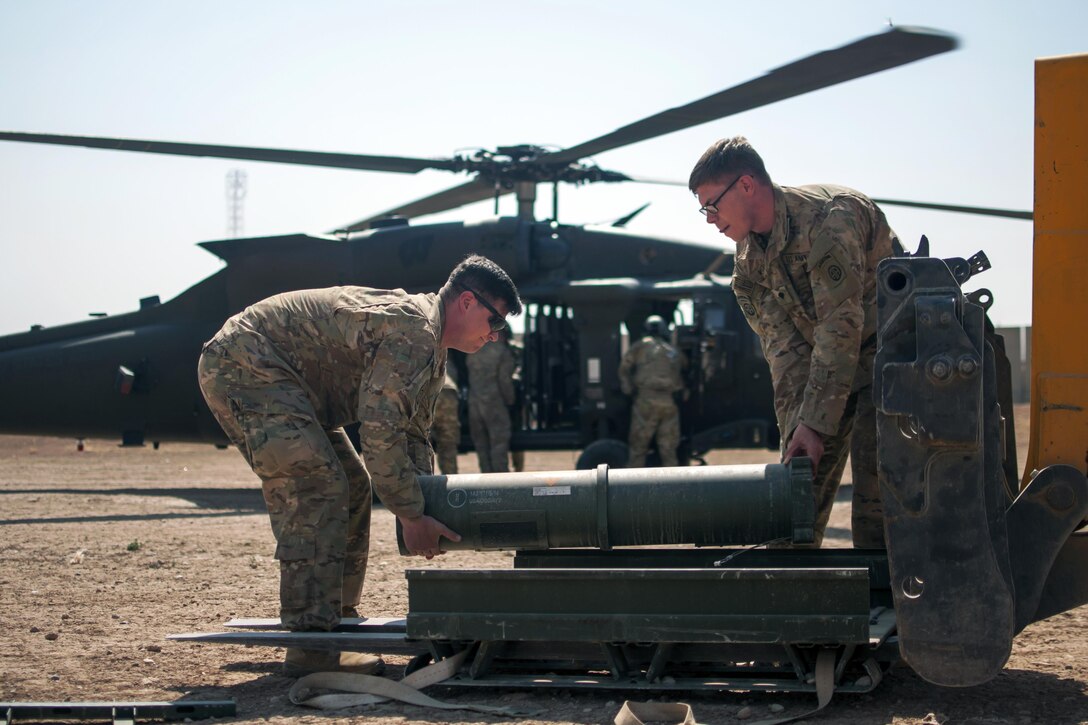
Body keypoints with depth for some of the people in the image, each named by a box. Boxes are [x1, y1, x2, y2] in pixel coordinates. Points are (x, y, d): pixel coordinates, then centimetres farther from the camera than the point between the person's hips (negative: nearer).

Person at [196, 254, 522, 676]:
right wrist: (411, 516, -20)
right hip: (245, 364, -12)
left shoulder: (430, 348, 13)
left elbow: (413, 433, 18)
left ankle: (337, 619, 20)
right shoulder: (413, 331, -22)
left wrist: (423, 505, 5)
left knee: (351, 487, 15)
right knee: (317, 490, -20)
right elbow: (381, 431, -26)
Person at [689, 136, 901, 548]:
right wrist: (796, 424, -16)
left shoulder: (828, 217, -25)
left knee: (875, 501, -13)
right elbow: (783, 344, -3)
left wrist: (815, 422, -30)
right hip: (827, 362, 7)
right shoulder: (749, 255, 1)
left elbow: (840, 327, -29)